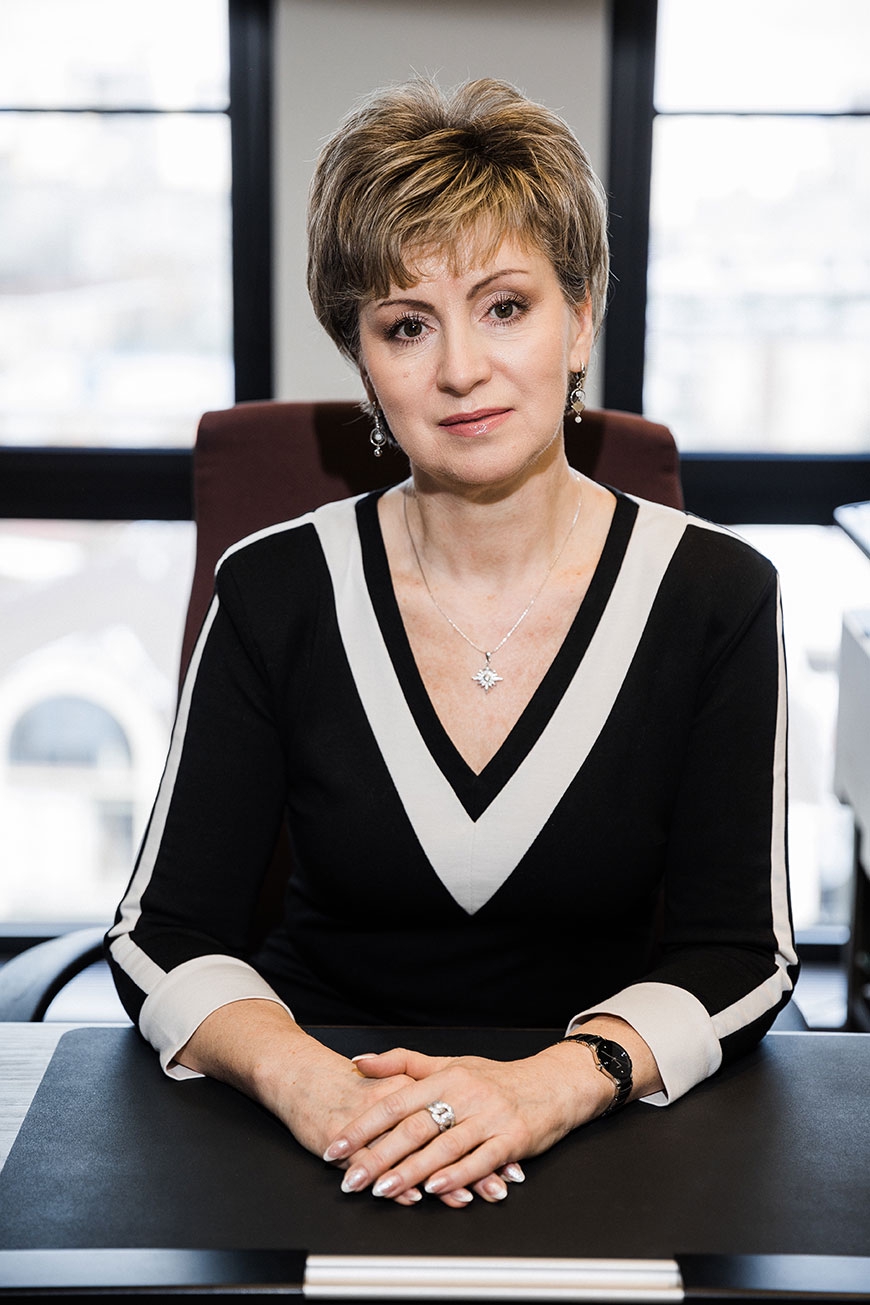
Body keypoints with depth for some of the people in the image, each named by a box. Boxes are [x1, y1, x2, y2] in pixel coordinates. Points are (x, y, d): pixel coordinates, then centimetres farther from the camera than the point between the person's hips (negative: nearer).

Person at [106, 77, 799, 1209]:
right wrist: (305, 1081, -24)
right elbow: (162, 937, -4)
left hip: (605, 1128, 0)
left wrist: (553, 1084, -24)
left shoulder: (714, 595, -4)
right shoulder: (276, 591, -3)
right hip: (322, 1130, 0)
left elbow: (741, 956, -5)